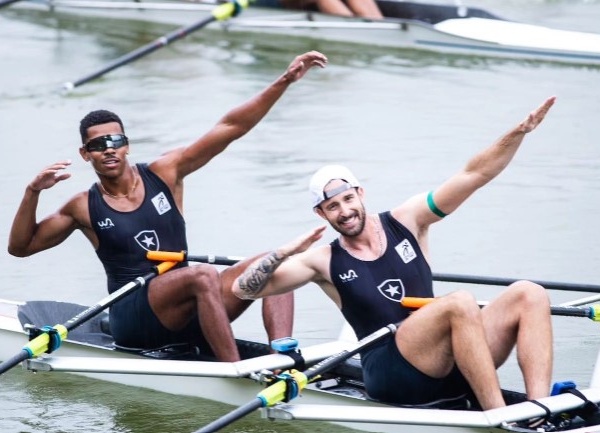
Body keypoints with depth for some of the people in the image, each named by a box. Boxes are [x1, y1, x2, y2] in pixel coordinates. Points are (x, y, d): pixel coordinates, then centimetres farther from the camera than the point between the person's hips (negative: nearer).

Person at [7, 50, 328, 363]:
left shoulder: (164, 174, 7)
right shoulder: (84, 208, 5)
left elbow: (229, 128, 2)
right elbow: (20, 247, 11)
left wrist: (284, 82, -7)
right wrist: (33, 193, -5)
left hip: (186, 314, 4)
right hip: (133, 320, -4)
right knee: (204, 275, -34)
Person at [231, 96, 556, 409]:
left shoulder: (406, 221, 11)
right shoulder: (324, 262, 7)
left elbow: (474, 175, 5)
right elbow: (243, 289, 2)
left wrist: (518, 133, -9)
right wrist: (282, 253, -14)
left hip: (448, 369, 5)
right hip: (390, 375, -4)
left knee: (528, 294, -15)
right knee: (460, 302, -31)